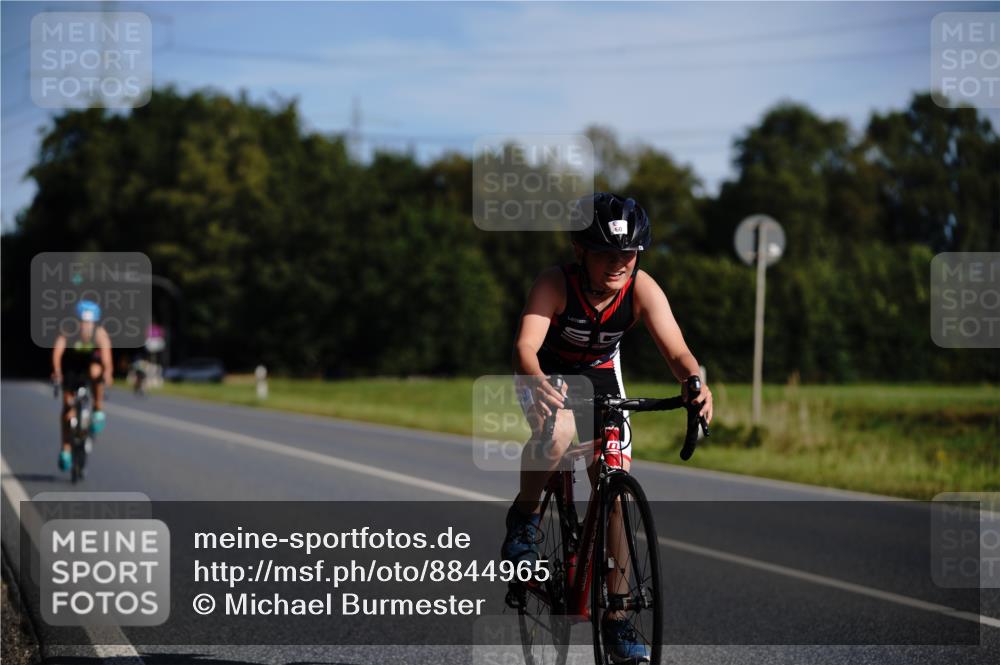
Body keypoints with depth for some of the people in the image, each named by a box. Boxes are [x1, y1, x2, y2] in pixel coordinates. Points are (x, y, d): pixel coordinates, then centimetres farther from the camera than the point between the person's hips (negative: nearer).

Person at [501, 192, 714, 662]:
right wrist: (537, 384, -66)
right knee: (555, 433, -37)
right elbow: (525, 346, -44)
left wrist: (695, 382, -58)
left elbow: (675, 350, -35)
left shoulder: (643, 289, -25)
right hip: (547, 374, -3)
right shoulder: (555, 284, -31)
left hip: (601, 375, 3)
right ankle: (524, 517, -7)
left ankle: (616, 620, 3)